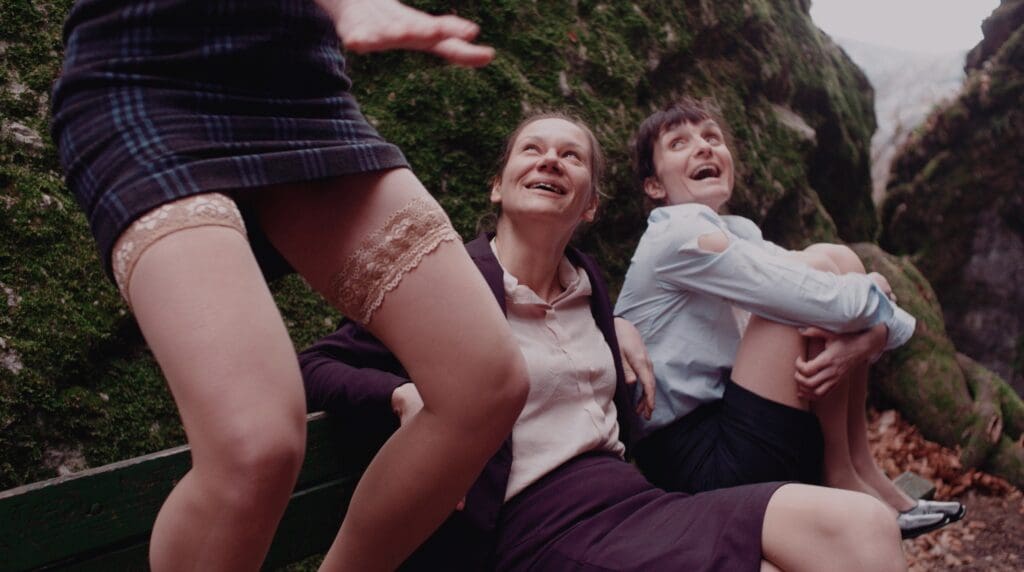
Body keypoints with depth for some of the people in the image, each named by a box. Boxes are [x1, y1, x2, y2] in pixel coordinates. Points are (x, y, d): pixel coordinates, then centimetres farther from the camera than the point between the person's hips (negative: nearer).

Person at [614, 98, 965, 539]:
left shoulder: (738, 233, 13)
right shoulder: (679, 237, -15)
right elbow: (834, 303, -20)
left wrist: (863, 339, -17)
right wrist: (880, 302, 0)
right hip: (695, 465, -8)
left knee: (844, 263, 5)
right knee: (822, 265, -15)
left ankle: (861, 468, 6)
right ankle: (842, 480, -2)